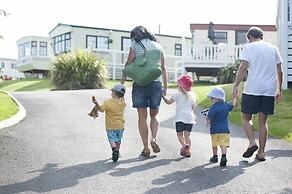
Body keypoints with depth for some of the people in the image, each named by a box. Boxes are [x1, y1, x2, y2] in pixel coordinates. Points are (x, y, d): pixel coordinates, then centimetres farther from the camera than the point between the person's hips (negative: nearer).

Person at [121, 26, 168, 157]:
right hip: (156, 83, 2)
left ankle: (146, 148, 3)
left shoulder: (135, 44, 4)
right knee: (154, 115, 16)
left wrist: (122, 82, 3)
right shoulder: (158, 46, 12)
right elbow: (163, 68, 10)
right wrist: (165, 88, 12)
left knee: (142, 117, 4)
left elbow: (129, 64, -2)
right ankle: (154, 138, -5)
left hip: (140, 83, -2)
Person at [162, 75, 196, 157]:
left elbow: (168, 102, -4)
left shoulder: (177, 94, -3)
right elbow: (193, 107, 15)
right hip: (190, 117, 4)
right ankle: (188, 150, 1)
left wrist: (163, 96, 9)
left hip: (180, 117, -4)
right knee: (187, 135, 8)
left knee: (180, 134, 3)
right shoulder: (192, 96, 11)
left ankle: (184, 145, -22)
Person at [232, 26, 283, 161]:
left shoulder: (248, 47, 2)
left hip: (252, 89, -4)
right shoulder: (273, 48, 14)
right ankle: (261, 152, 10)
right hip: (269, 90, 4)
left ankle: (252, 143, -10)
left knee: (246, 117, 10)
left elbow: (243, 68, -9)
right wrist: (279, 90, 19)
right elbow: (279, 71, 13)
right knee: (263, 121, 11)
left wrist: (235, 86, -8)